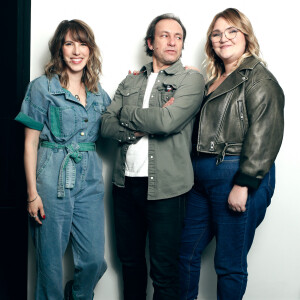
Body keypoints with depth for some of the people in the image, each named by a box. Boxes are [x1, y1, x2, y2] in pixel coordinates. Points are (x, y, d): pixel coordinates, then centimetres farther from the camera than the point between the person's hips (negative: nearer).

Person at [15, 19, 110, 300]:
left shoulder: (98, 93, 13)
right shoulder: (42, 87, 0)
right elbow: (30, 143, -2)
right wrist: (32, 193, -8)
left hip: (90, 180, 4)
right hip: (53, 179, -4)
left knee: (94, 260, 4)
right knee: (50, 259, 3)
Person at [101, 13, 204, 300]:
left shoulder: (191, 79, -1)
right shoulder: (131, 81, 14)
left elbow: (167, 121, -17)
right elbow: (106, 125, 4)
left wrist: (128, 114, -3)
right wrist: (141, 127, -12)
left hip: (165, 187, -5)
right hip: (125, 182, 5)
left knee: (164, 270, 3)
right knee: (129, 260, 18)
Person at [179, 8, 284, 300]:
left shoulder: (259, 79, -8)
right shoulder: (214, 81, 18)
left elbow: (263, 137, -16)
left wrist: (243, 184, -20)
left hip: (237, 177, -8)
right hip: (202, 177, 8)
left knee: (229, 264, 2)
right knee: (187, 251, 14)